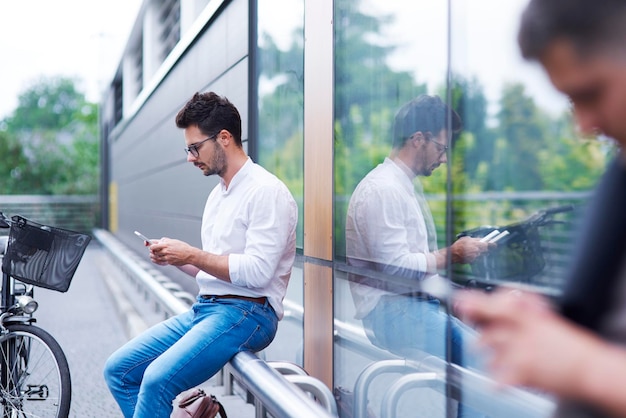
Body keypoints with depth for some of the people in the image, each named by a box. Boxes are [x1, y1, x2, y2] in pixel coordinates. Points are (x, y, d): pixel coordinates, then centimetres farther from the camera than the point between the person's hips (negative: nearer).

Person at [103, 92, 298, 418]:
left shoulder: (267, 191, -11)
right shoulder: (217, 195, 18)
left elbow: (258, 271, -20)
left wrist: (192, 255, -14)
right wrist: (175, 259, 4)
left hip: (246, 313, -9)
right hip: (206, 307, 10)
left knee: (158, 379, -27)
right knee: (118, 369, 1)